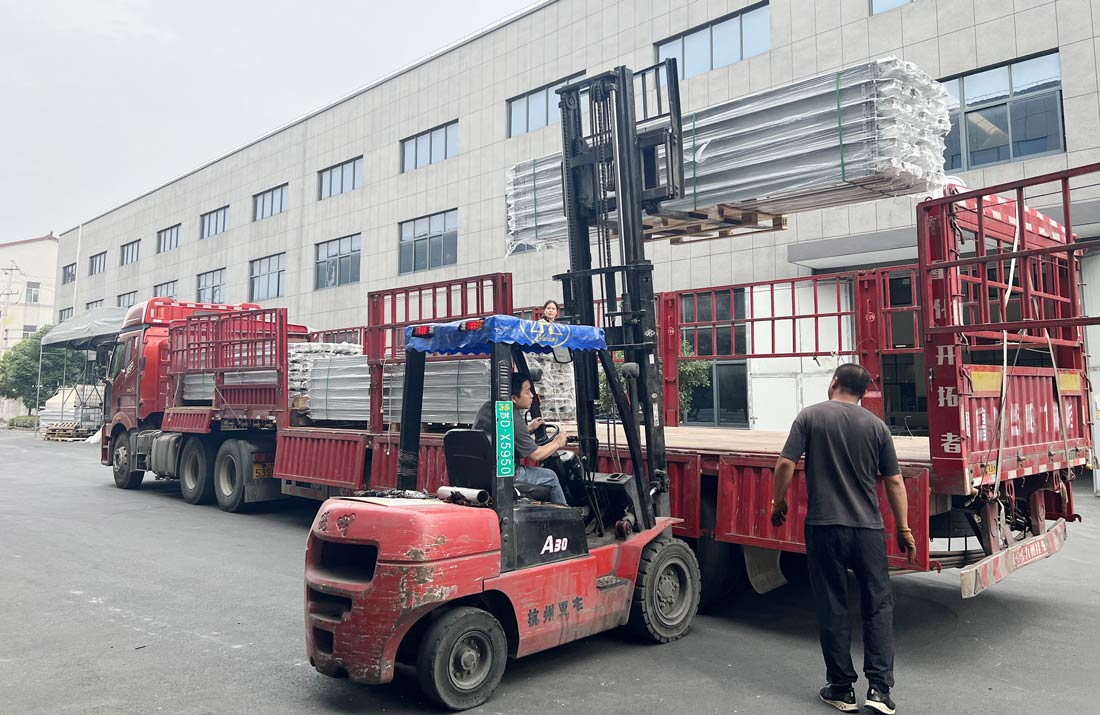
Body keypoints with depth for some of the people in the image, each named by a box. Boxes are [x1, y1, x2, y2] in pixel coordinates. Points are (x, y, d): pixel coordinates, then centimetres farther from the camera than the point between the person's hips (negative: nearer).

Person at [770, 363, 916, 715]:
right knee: (879, 605, 12)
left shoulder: (810, 416, -3)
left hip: (824, 527, -1)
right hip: (868, 528, 2)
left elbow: (785, 465, -9)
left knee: (832, 609, 8)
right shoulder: (876, 425, 4)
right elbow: (894, 482, 5)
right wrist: (904, 530, 12)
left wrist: (778, 503, 6)